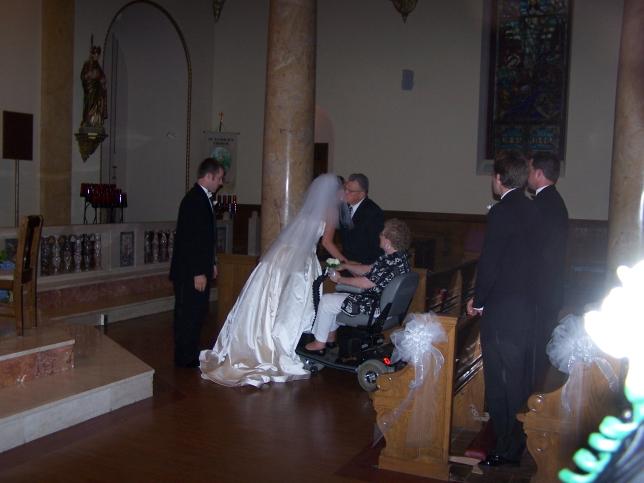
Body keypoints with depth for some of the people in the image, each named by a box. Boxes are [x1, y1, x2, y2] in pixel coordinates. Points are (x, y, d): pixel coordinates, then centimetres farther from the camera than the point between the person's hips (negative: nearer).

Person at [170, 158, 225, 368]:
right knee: (189, 314, 0)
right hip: (191, 272, -10)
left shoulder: (202, 198, 12)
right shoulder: (194, 200, -19)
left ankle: (190, 354, 27)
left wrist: (211, 263, 20)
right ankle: (185, 358, 11)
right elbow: (191, 239, -23)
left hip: (199, 268, 10)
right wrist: (199, 272, -22)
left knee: (197, 312, 16)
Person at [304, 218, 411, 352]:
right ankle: (330, 335, 33)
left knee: (326, 301, -1)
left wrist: (339, 279, -11)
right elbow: (370, 269, 11)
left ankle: (319, 343, 14)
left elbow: (365, 283, -25)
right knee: (335, 296, 25)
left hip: (378, 308, -10)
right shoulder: (398, 255, 1)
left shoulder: (392, 264, -30)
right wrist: (345, 266, 10)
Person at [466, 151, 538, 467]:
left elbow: (489, 262, -16)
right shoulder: (532, 210, 8)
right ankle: (519, 441, 31)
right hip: (527, 307, 8)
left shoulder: (501, 212, -16)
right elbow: (527, 260, 11)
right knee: (519, 379, 18)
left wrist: (478, 301, -1)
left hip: (502, 310, -8)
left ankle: (507, 449, 10)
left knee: (501, 383, 2)